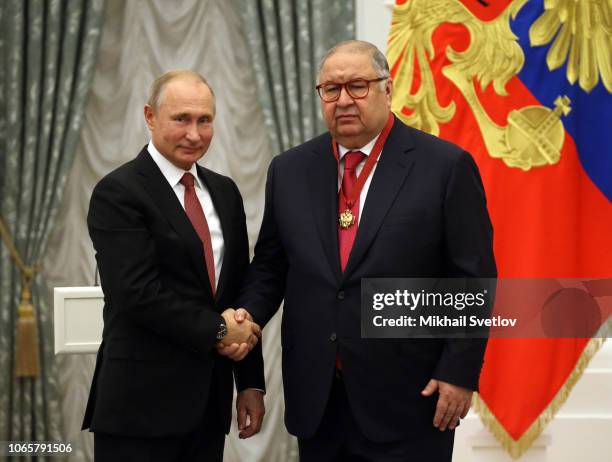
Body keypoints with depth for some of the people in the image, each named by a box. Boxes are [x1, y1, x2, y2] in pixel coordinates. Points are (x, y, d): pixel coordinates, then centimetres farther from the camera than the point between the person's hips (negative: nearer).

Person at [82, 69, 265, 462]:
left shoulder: (224, 192, 13)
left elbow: (240, 289, 14)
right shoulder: (117, 193, -8)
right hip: (142, 401, -6)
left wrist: (251, 382, 11)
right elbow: (138, 293, -17)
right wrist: (217, 328, -11)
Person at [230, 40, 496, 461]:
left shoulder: (446, 166, -5)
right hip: (316, 401, 4)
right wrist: (247, 316, -6)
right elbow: (270, 265, 13)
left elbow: (473, 279, -5)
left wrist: (460, 373, -9)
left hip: (408, 400, -4)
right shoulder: (290, 170, 8)